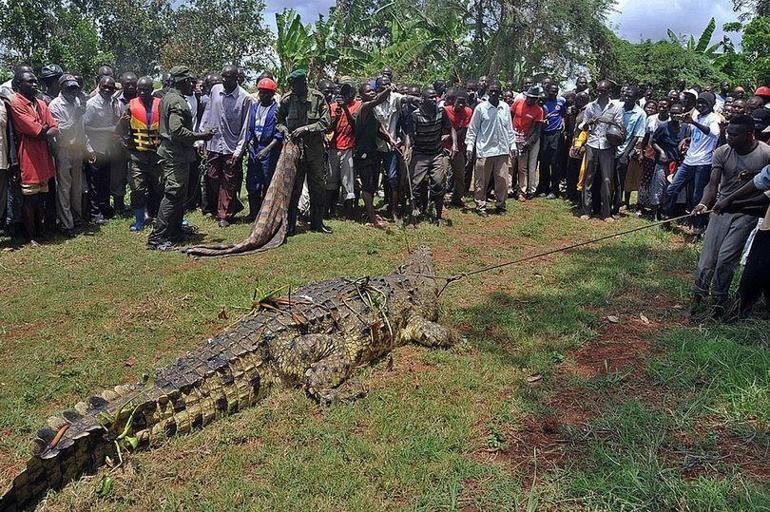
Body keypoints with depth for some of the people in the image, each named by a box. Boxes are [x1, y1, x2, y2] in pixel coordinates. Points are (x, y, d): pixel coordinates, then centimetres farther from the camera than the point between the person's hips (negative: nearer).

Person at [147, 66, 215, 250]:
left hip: (170, 153, 11)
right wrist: (200, 136, -19)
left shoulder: (167, 97, 16)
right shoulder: (177, 101, -16)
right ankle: (156, 238, -7)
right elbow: (177, 130, -27)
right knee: (173, 195, -9)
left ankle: (175, 232, 27)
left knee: (178, 195, 18)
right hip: (176, 156, -11)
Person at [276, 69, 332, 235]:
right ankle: (290, 224, 10)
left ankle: (317, 223, 20)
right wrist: (285, 130, -8)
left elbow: (326, 122, -8)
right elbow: (279, 120, 11)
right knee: (293, 186, 2)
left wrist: (305, 128, -16)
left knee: (318, 186, 6)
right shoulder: (287, 99, -1)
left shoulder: (318, 98, -6)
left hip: (314, 148, 0)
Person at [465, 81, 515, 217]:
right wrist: (469, 146, -5)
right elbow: (472, 128, 0)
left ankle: (501, 205, 18)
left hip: (502, 150, 3)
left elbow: (509, 128, 14)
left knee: (502, 180, 4)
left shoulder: (506, 107, 8)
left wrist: (512, 145, 11)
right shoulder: (481, 108, -3)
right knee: (482, 181, 2)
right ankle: (481, 206, 13)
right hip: (484, 149, -3)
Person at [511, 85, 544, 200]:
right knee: (510, 165, 3)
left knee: (523, 168, 3)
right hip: (512, 137, 2)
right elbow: (509, 116, 9)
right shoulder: (518, 102, -2)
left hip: (525, 140, -2)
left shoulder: (539, 110, -8)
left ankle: (522, 192, 8)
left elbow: (537, 131, -8)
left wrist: (528, 143, -18)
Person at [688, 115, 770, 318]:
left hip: (747, 212, -2)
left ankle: (719, 298, 10)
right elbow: (713, 183, -11)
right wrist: (704, 203, -29)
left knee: (726, 258, -8)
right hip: (721, 208, 2)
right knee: (709, 254, 0)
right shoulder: (722, 153, -5)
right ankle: (698, 293, 15)